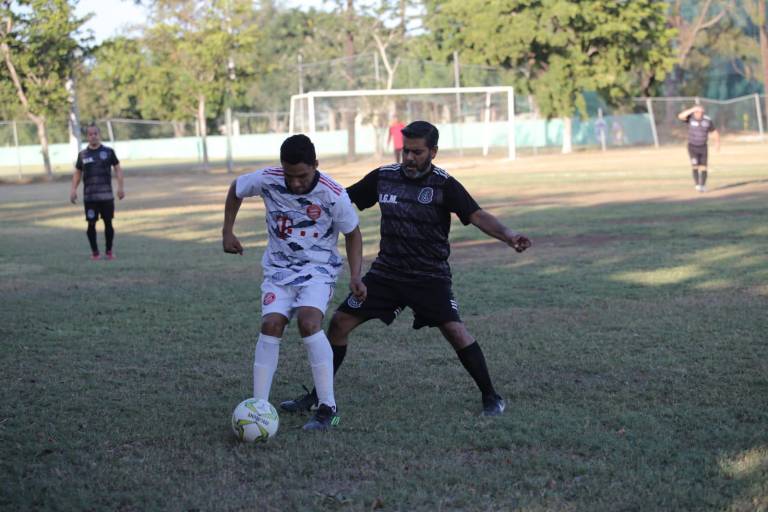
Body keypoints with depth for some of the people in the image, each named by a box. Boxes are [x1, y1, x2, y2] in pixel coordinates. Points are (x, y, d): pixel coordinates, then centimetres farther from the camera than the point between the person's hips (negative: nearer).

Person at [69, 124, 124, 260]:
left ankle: (109, 251, 14)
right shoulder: (82, 155, 7)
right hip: (89, 196, 1)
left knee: (108, 222, 1)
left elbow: (117, 168, 5)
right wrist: (73, 189, 4)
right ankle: (94, 252, 11)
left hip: (106, 195, -1)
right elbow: (77, 173, 14)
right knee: (91, 223, 0)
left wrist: (120, 186, -4)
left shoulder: (108, 152, 3)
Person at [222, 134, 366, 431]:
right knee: (271, 325, -17)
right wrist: (227, 232, 5)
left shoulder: (333, 194, -20)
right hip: (278, 267, 3)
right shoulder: (267, 180, -15)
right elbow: (235, 190, 8)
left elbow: (352, 233, -3)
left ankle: (328, 408, -18)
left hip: (318, 267, -3)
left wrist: (355, 276, -13)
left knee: (308, 322, -26)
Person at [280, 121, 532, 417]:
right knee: (340, 323, 0)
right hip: (386, 271, 4)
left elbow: (477, 216, -22)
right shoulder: (384, 177, 1)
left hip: (430, 277, -4)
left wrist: (508, 235, -39)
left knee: (455, 330, -20)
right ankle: (317, 396, 14)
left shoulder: (443, 185, -11)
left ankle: (491, 397, -2)